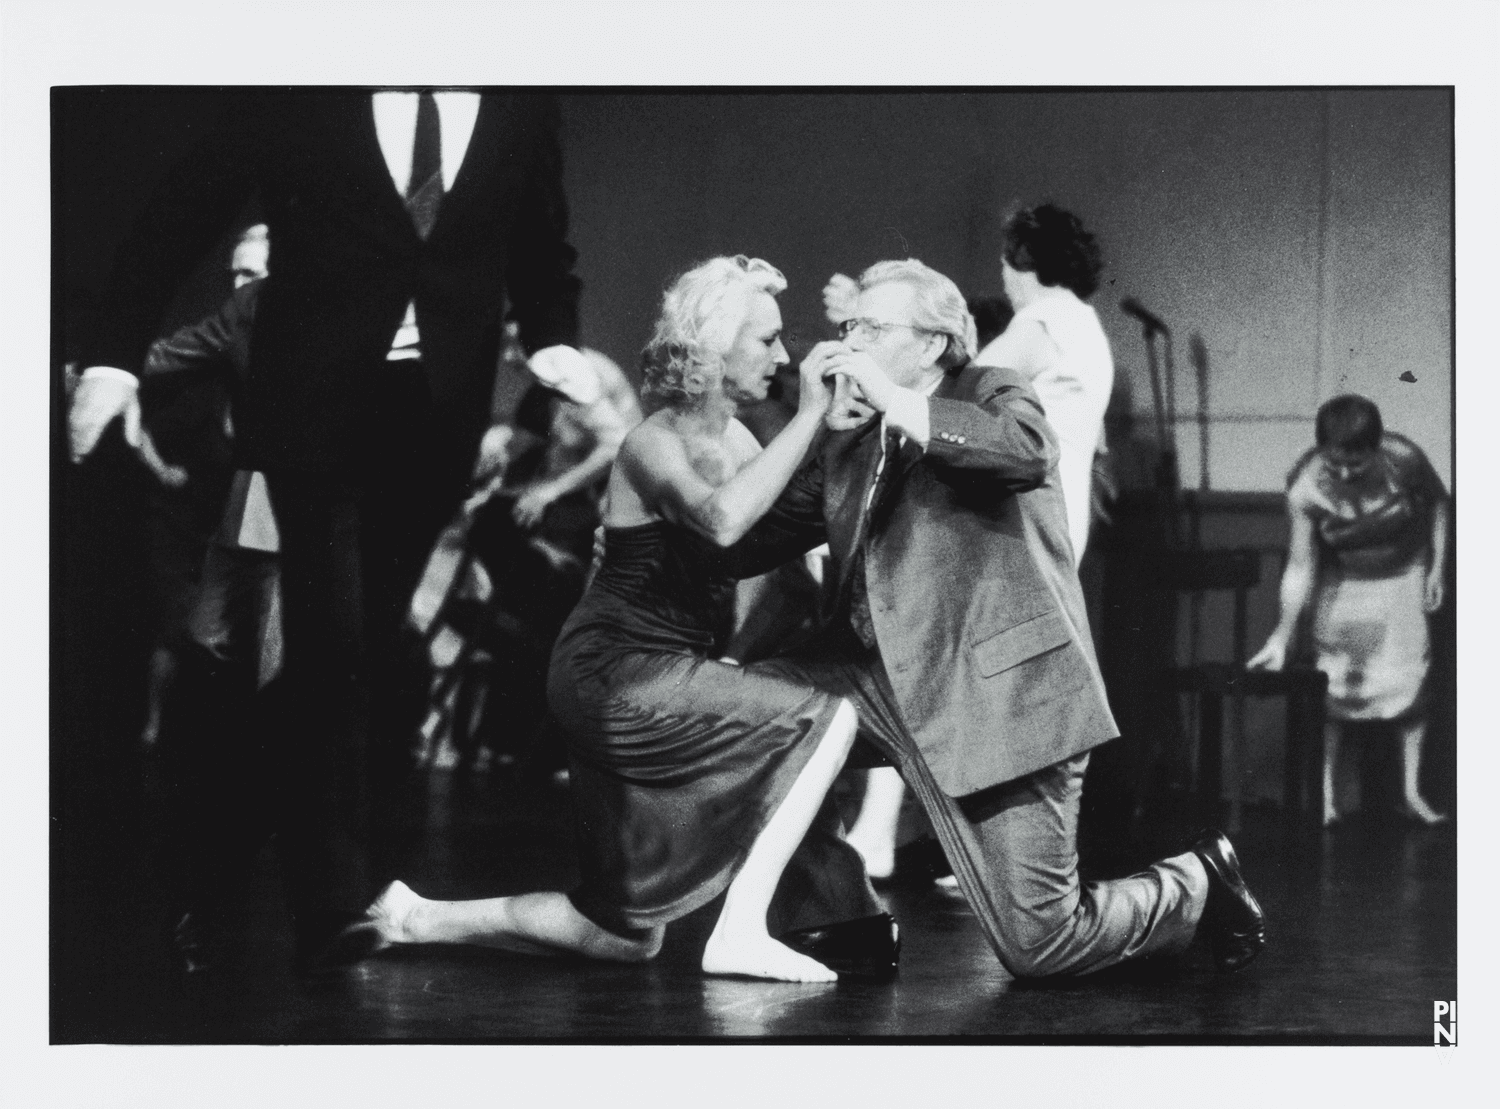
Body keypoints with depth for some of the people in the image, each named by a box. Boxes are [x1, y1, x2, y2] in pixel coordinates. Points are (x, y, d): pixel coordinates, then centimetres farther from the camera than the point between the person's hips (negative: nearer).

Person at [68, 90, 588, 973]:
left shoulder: (521, 109, 7)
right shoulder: (300, 101, -1)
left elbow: (543, 254, 17)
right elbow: (179, 219, 2)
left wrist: (555, 343, -1)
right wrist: (115, 356, -5)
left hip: (438, 411, 2)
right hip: (317, 404, -2)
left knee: (380, 644, 0)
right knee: (330, 647, -6)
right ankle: (334, 907, 0)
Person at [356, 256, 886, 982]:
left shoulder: (735, 441, 11)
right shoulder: (656, 444, -15)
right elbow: (722, 518, -36)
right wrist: (808, 416, -31)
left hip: (664, 673, 9)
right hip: (615, 676, -9)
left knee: (624, 939, 11)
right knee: (825, 720, -20)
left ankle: (418, 917, 18)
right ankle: (740, 933, -18)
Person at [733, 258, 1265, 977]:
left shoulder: (991, 394, 2)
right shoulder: (849, 446, 15)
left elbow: (1030, 451, -24)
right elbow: (748, 540, 8)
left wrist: (894, 402, -21)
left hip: (999, 690, -6)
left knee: (1038, 947, -8)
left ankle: (1197, 886, 22)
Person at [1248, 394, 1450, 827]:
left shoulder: (1405, 460, -27)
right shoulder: (1306, 486, -29)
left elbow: (1438, 502, -5)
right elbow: (1300, 564, -23)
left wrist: (1437, 568, -6)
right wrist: (1282, 636, -27)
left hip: (1403, 578, 1)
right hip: (1342, 581, -1)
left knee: (1411, 680, -3)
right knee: (1332, 685, -2)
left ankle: (1412, 792, 5)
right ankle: (1325, 796, 5)